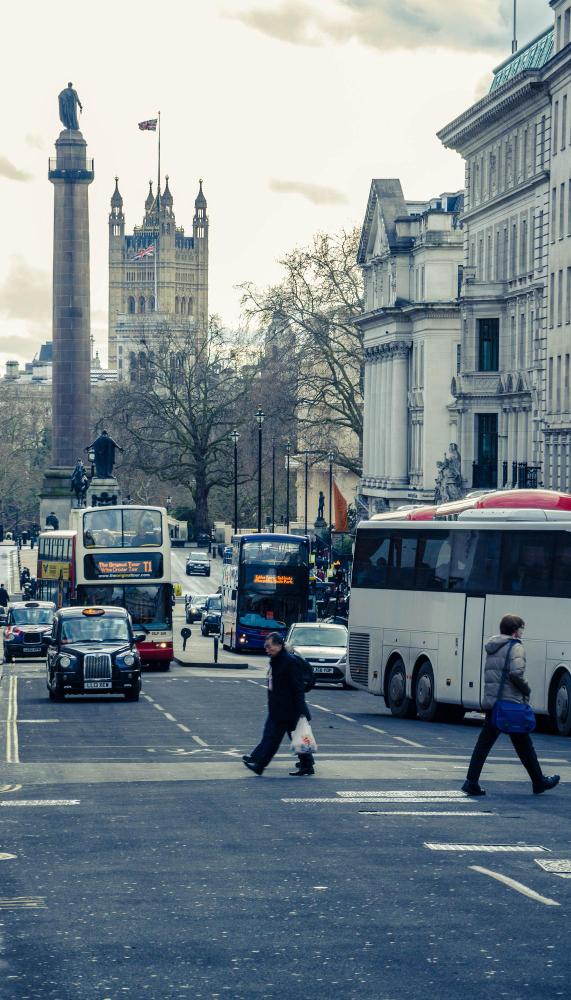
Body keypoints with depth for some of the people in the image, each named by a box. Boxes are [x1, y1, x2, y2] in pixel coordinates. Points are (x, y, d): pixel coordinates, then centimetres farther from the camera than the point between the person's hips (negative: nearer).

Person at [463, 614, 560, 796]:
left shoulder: (492, 648, 16)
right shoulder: (515, 647, -9)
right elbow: (516, 672, -23)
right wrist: (526, 690, -8)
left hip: (490, 703, 7)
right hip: (511, 703, -7)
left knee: (484, 742, 3)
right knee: (524, 745, 5)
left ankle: (471, 781, -7)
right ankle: (539, 782, 17)